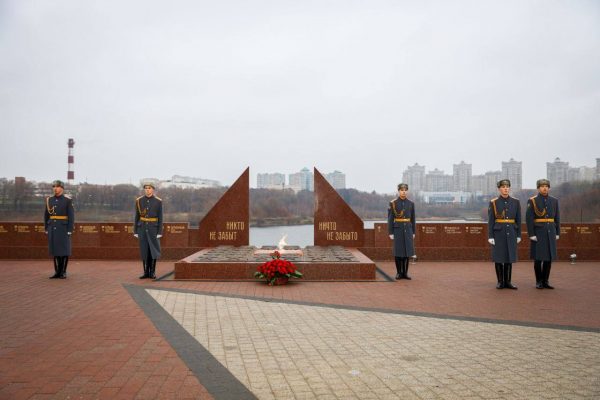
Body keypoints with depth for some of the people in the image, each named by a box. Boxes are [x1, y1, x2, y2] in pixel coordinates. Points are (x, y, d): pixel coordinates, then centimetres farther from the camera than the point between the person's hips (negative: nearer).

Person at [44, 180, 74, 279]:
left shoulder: (68, 200, -6)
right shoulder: (49, 200, 8)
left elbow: (71, 216, -8)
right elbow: (46, 215, 13)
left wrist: (70, 230, -14)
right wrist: (46, 229, 9)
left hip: (64, 228, -4)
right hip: (53, 228, 5)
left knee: (64, 250, -3)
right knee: (55, 249, 6)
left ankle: (63, 272, 5)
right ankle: (58, 272, 13)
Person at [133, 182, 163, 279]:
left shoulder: (158, 201, -4)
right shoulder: (139, 200, 2)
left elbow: (160, 218, -3)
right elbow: (137, 216, 6)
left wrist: (160, 232, -8)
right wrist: (135, 231, 2)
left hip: (153, 228, -2)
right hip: (142, 228, 2)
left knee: (153, 250, -5)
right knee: (144, 250, 4)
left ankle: (152, 272, 6)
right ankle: (146, 272, 12)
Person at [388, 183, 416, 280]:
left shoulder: (411, 203, 6)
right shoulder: (393, 203, -3)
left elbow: (413, 219, 10)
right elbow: (390, 219, -4)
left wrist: (413, 232, 6)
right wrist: (390, 233, -9)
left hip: (408, 230, 3)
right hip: (397, 230, -3)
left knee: (407, 251, 3)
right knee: (398, 252, 0)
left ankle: (405, 273, 12)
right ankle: (399, 273, 10)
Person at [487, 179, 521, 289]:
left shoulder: (515, 202, 4)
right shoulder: (493, 203, -3)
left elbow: (518, 220, 6)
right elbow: (490, 221, -4)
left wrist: (518, 235, 3)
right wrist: (490, 237, -9)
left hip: (511, 233, 2)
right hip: (498, 233, -2)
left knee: (509, 257, 6)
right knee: (498, 257, 1)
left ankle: (508, 281, 14)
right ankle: (500, 282, 11)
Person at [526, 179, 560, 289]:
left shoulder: (554, 201, 9)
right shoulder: (532, 201, -4)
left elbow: (557, 218, 12)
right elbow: (529, 219, -9)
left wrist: (557, 233, 7)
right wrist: (531, 234, -14)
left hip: (551, 233, 4)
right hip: (538, 233, -4)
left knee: (549, 257, 5)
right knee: (538, 258, -1)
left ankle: (545, 281, 14)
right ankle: (538, 282, 9)